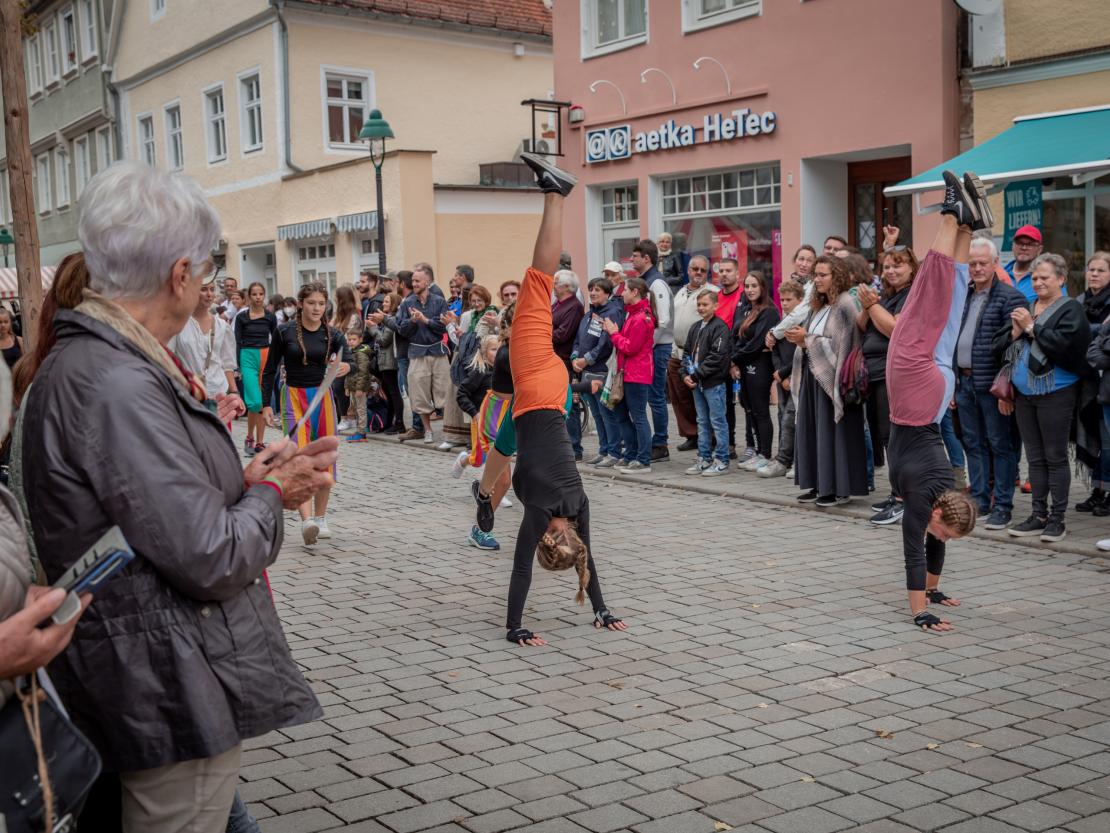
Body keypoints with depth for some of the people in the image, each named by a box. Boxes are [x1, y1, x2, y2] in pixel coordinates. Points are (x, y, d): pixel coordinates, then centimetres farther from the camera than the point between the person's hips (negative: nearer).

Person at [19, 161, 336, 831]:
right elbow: (209, 559, -25)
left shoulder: (88, 362, 9)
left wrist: (248, 478, -1)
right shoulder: (117, 385, -24)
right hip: (172, 697, -10)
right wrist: (268, 493, -6)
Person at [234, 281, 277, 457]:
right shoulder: (241, 317, 2)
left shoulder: (270, 317, 7)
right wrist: (238, 367, -6)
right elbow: (237, 343, 1)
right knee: (255, 401, -14)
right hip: (248, 358, -3)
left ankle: (259, 442, 11)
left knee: (264, 402, 4)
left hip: (267, 358, 3)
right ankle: (249, 438, 6)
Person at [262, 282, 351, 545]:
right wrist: (266, 404, -1)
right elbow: (270, 370, 3)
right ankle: (307, 520, -29)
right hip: (294, 397, -3)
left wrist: (345, 367, -34)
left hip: (323, 397, 3)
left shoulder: (332, 334, 3)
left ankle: (320, 518, 22)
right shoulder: (284, 332, -2)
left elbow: (347, 360, -11)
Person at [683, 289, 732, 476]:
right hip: (697, 383, 8)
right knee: (702, 422, 13)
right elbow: (686, 352, 16)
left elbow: (717, 357, -17)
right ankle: (704, 459, 20)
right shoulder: (695, 328, 15)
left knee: (717, 421, -2)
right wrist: (686, 374, 0)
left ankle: (721, 461, 3)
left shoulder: (720, 328, -10)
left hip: (714, 382, -8)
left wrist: (696, 375, -15)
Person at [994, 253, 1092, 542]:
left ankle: (1057, 519, 5)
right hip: (1024, 394, 6)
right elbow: (999, 347, 11)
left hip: (1055, 394, -6)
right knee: (1035, 458, 11)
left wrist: (1031, 328, -14)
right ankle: (1039, 516, 18)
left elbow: (1063, 343, -20)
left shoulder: (1070, 309, -4)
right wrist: (1015, 332, -7)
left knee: (1055, 457, -1)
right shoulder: (1025, 308, 14)